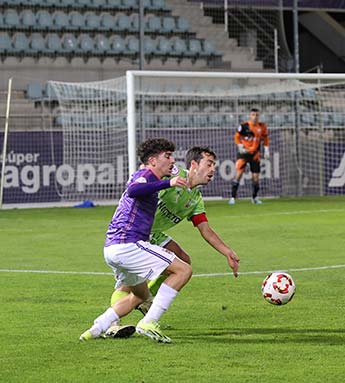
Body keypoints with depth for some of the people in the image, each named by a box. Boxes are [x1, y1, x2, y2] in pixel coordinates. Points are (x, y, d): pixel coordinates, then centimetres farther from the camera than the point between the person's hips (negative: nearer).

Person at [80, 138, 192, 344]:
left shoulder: (144, 177, 25)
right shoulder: (146, 175, -7)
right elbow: (133, 191, -29)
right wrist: (168, 183, -36)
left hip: (112, 248, 11)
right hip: (127, 245, -11)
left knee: (140, 295, 28)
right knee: (183, 270, -12)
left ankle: (96, 329, 18)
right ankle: (149, 323, -18)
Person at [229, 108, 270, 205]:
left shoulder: (262, 127, 1)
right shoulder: (244, 126, -9)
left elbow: (266, 138, 15)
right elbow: (236, 137, 1)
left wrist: (266, 151, 9)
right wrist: (240, 147, -11)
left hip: (255, 154, 3)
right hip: (243, 153, -3)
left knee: (255, 177, 4)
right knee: (238, 173, -14)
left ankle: (254, 198, 21)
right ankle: (233, 197, -11)